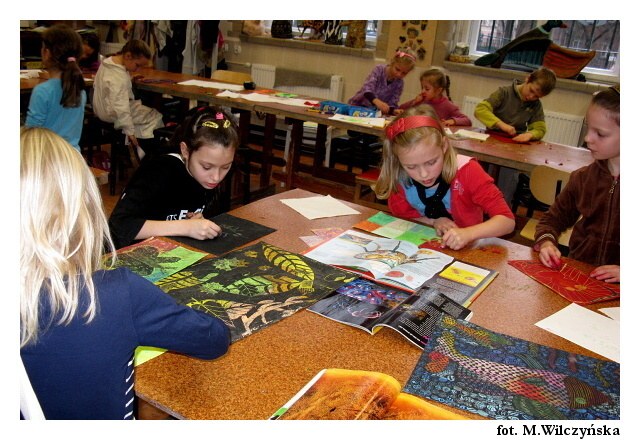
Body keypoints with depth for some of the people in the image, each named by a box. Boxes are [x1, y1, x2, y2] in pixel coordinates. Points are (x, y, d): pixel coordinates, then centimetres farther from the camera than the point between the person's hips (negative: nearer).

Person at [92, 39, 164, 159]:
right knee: (155, 117, -7)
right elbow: (121, 107, -31)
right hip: (113, 116, -10)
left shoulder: (108, 62, 2)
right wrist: (129, 131, -27)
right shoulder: (119, 78, -29)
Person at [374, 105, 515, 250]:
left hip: (466, 250, -2)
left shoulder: (467, 171, -20)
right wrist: (433, 222, -14)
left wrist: (468, 233, -38)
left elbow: (507, 221, -21)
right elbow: (401, 215, 3)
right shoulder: (399, 177, -13)